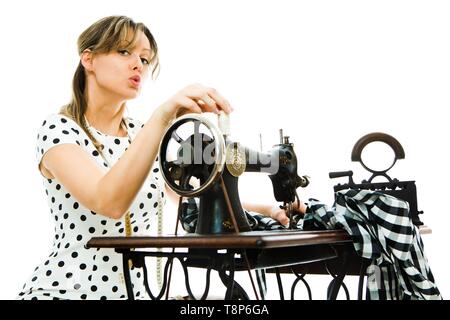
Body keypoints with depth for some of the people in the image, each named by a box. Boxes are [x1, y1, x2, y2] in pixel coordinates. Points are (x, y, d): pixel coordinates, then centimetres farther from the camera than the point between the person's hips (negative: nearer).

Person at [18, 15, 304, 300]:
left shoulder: (144, 136, 7)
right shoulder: (59, 129, -10)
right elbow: (109, 202, -28)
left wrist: (265, 209, -1)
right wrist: (164, 116, -35)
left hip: (132, 291, 4)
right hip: (62, 291, -4)